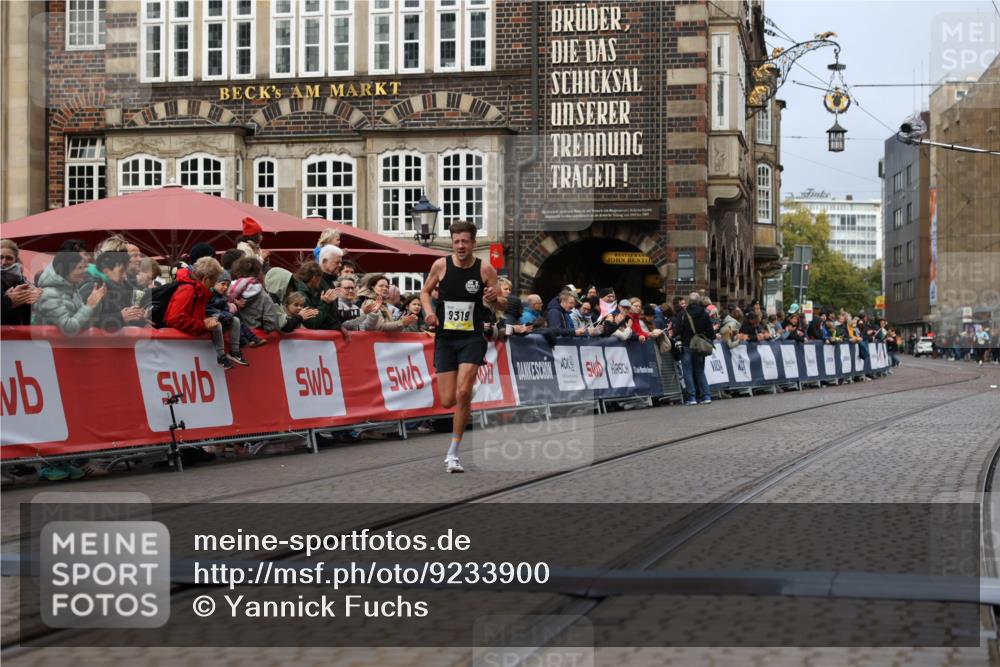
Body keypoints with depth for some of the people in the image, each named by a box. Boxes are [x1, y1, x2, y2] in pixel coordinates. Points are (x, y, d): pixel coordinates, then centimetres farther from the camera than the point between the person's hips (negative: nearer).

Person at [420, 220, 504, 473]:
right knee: (447, 401, -1)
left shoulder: (485, 269, -4)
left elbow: (502, 305, 4)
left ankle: (453, 453, -7)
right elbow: (425, 291, 13)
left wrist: (495, 299, -20)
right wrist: (429, 310, -7)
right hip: (445, 338, 2)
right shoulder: (441, 265, -2)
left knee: (462, 393, -19)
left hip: (472, 338, -2)